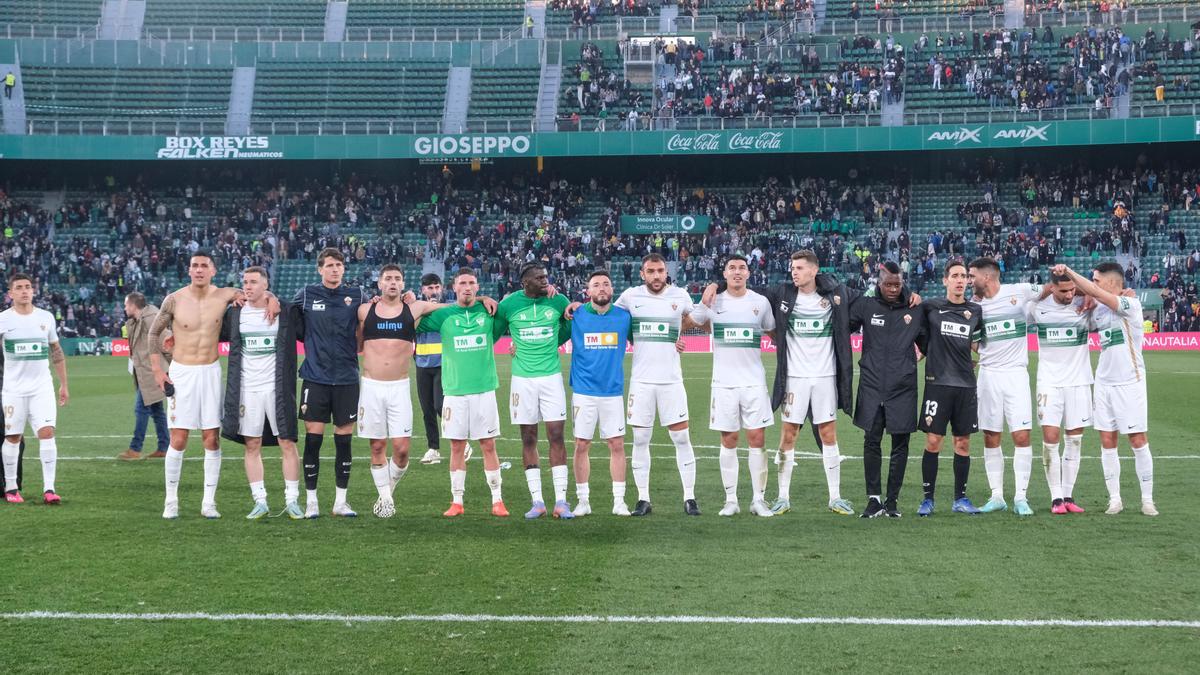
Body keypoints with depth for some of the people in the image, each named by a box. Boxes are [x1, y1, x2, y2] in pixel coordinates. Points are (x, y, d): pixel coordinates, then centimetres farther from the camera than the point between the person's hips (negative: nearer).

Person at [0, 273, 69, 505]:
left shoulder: (46, 318, 7)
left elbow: (56, 352, 16)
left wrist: (64, 385, 16)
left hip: (42, 387, 1)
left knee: (47, 432, -11)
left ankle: (49, 488, -11)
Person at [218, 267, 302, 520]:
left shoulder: (285, 312, 1)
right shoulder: (234, 313, 6)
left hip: (277, 388, -2)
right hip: (247, 389, 2)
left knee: (287, 444, -2)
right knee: (252, 446, 3)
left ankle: (292, 501, 5)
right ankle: (260, 502, 10)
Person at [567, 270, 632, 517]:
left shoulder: (624, 317, 4)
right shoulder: (575, 316, -1)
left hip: (613, 391, 1)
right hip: (583, 392, -1)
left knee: (617, 445, 1)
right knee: (581, 445, 2)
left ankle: (619, 501, 9)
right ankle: (583, 500, 12)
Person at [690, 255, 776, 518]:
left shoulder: (761, 302, 5)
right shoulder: (713, 302, 3)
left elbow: (774, 333, 16)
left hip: (754, 381, 0)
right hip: (724, 383, 0)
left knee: (757, 439, -2)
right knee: (728, 441, 3)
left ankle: (758, 499, 5)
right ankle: (731, 500, 10)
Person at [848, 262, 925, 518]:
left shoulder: (915, 310, 6)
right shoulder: (865, 306, 3)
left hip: (903, 387, 0)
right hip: (872, 386, 0)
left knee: (900, 444, 3)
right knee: (872, 442, 0)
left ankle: (892, 500, 11)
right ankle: (874, 499, 7)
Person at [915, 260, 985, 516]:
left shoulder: (975, 311, 9)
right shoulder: (931, 307, 1)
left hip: (966, 385, 3)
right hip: (937, 382, -3)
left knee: (963, 443, 6)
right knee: (933, 441, -4)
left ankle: (960, 499, 15)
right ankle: (927, 499, 4)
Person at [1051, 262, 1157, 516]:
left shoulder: (1131, 305, -13)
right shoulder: (1098, 310, 7)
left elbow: (1094, 292, -24)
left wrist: (1069, 272, -22)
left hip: (1129, 383, -6)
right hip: (1104, 383, 6)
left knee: (1138, 441, -1)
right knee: (1107, 442, 4)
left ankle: (1147, 499, 9)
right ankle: (1114, 499, 10)